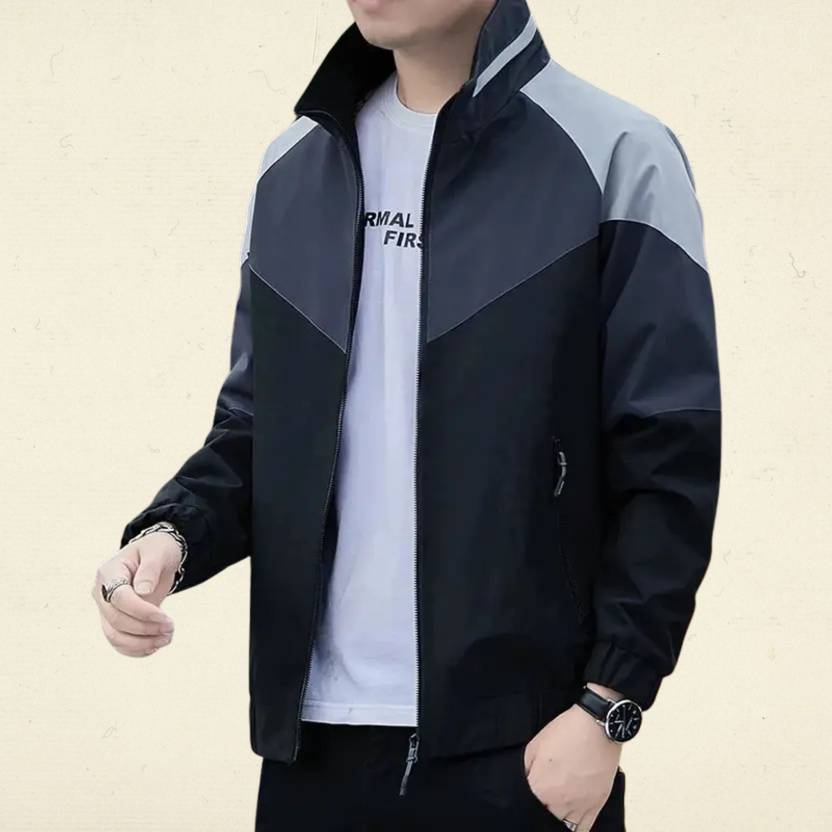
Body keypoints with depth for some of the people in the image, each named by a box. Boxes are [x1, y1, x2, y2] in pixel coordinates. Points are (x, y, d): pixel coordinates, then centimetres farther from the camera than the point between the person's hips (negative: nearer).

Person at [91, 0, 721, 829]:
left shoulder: (614, 159, -5)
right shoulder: (292, 169, 11)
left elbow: (669, 465, -7)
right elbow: (256, 431, 14)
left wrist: (607, 707, -11)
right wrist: (170, 533, -6)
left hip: (521, 738, -4)